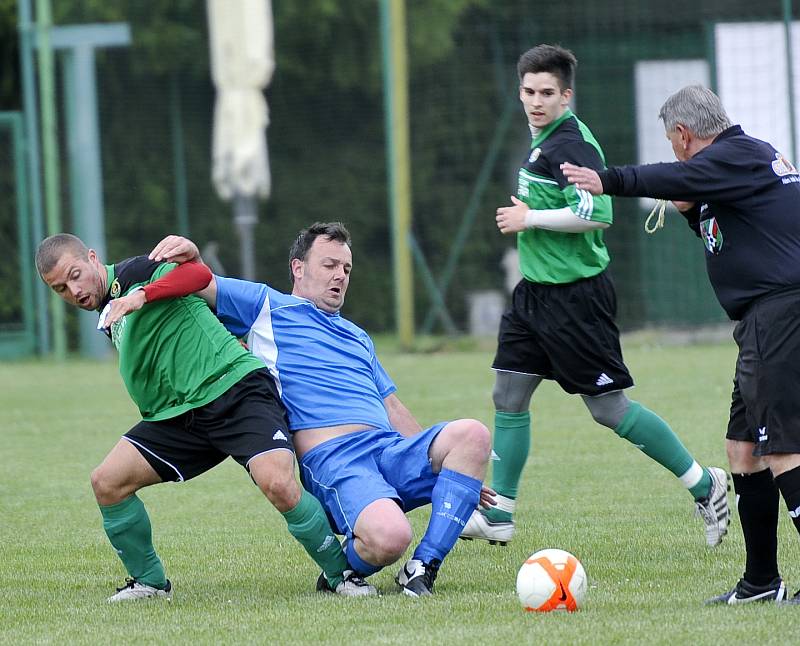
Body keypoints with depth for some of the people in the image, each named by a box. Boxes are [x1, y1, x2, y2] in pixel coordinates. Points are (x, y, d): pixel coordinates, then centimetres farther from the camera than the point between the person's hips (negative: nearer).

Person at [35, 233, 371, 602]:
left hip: (236, 388, -8)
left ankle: (340, 573, -8)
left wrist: (142, 294, -32)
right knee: (107, 482, -5)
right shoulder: (109, 317, 20)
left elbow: (198, 274, -23)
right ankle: (149, 582, 12)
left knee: (277, 484, -28)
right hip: (180, 414, 8)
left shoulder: (134, 273, -4)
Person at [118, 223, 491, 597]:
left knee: (472, 435, -24)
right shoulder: (269, 307, 16)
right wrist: (189, 254, -14)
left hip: (391, 452, 7)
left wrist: (456, 470, 30)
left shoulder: (358, 337, 34)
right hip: (334, 462, -7)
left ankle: (423, 569, -17)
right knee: (389, 538, -36)